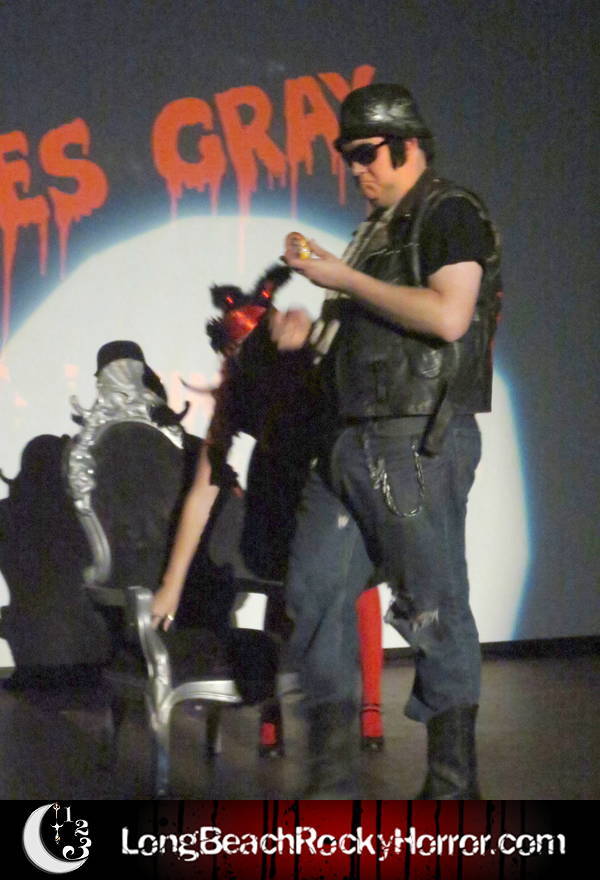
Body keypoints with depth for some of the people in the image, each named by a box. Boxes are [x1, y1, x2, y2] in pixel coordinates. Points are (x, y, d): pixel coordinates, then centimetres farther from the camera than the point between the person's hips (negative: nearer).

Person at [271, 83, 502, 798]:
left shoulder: (451, 214, -5)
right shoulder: (376, 230, 21)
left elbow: (448, 315, -20)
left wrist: (345, 280, -13)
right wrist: (314, 331, 9)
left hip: (417, 442, -9)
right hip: (351, 441, 9)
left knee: (434, 607, -2)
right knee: (314, 592, 4)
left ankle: (453, 785, 9)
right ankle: (331, 778, 12)